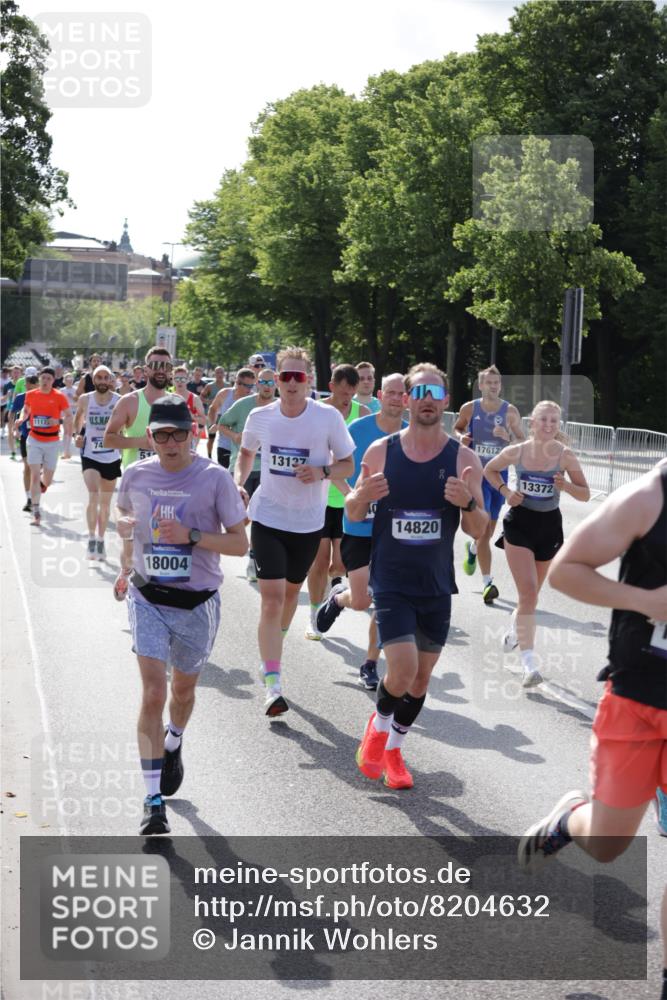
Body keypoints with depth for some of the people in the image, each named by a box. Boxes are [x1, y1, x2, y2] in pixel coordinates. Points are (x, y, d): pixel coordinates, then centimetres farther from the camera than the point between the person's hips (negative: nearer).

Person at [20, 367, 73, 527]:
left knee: (47, 480, 7)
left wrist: (59, 421, -23)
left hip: (52, 441, 0)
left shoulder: (59, 397, -6)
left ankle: (40, 488, 46)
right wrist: (21, 419, -4)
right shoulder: (30, 395, 1)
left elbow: (69, 416, -3)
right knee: (35, 475, -12)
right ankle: (36, 513, -12)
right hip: (34, 440, 0)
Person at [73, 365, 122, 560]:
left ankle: (101, 540, 28)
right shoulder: (85, 399, -3)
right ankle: (92, 538, -8)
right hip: (90, 456, -1)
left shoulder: (119, 401, -7)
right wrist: (78, 434, 2)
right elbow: (78, 417, 16)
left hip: (111, 457, 1)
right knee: (93, 497, -20)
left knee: (105, 502, 13)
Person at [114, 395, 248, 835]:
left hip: (197, 603, 0)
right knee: (153, 694, -11)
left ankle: (173, 746, 51)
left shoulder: (215, 478, -10)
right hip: (148, 599, 0)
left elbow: (240, 543, -9)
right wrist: (125, 567, 14)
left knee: (183, 690, 18)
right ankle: (154, 800, -7)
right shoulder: (136, 476, -2)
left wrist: (192, 536, -22)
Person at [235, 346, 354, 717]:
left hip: (309, 521, 1)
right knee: (272, 596, -12)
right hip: (268, 516, -1)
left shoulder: (328, 417, -10)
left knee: (291, 590, 18)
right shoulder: (260, 416, -4)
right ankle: (273, 686, -13)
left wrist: (322, 472, -22)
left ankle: (275, 642, 47)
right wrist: (238, 481, -2)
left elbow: (347, 465, -2)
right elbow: (246, 452, 16)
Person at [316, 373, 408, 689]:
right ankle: (338, 597, 31)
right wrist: (352, 497, -16)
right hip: (360, 526, -2)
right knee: (360, 601, -6)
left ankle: (370, 664, 19)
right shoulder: (358, 429, -7)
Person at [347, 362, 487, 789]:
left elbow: (479, 530, -1)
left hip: (437, 586, 2)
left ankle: (393, 749, 33)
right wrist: (362, 496, -18)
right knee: (402, 670, -14)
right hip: (392, 582, -2)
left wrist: (468, 503, -22)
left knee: (422, 678, 11)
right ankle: (378, 726, 17)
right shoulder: (381, 452, -4)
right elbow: (353, 514, 5)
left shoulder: (464, 459, -4)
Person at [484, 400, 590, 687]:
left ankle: (514, 630, 49)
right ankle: (529, 664, -17)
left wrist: (566, 486, -24)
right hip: (519, 523, -2)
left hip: (549, 526, 2)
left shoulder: (565, 455, -10)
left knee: (531, 593, 16)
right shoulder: (516, 452, -9)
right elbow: (489, 470, 10)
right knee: (529, 593, -15)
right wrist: (506, 491, -6)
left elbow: (585, 495, -4)